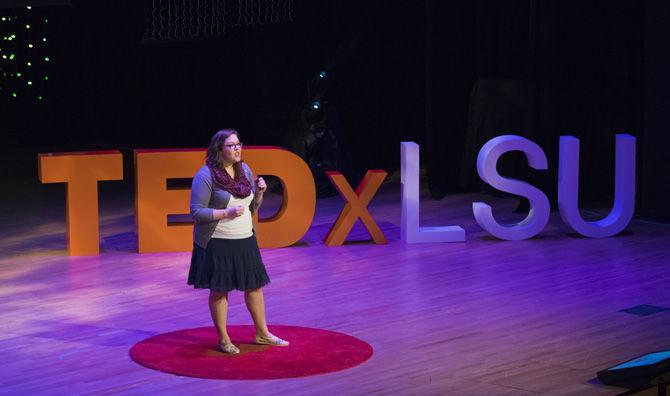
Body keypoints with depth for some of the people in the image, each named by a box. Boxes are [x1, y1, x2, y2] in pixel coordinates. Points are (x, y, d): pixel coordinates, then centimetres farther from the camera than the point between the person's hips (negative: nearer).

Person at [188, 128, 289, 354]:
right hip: (218, 243, -6)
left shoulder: (244, 170, 8)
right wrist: (227, 213, -24)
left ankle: (262, 334, 26)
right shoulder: (206, 175, -13)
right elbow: (196, 211, -16)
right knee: (219, 290, 2)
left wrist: (259, 192, -4)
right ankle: (223, 340, 15)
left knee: (254, 285, 12)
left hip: (245, 240, 6)